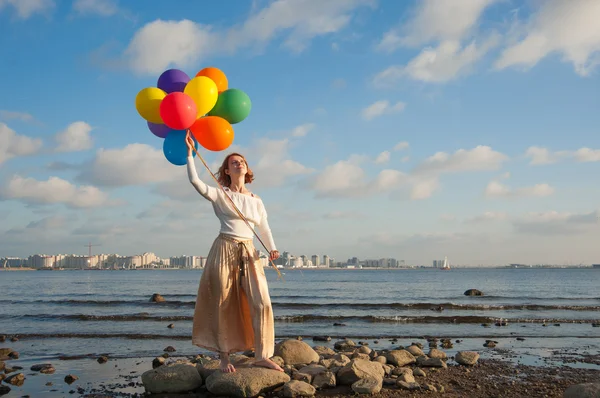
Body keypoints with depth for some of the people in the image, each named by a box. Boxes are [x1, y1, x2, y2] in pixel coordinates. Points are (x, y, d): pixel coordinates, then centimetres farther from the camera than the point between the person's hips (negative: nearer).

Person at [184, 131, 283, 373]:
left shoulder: (256, 200, 14)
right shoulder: (220, 195, 2)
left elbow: (264, 229, 11)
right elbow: (195, 181, -13)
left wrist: (272, 249, -7)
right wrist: (190, 154, -15)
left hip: (249, 253, 3)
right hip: (225, 250, -3)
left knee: (261, 303, -6)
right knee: (223, 305, 1)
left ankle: (262, 356, 1)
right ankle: (224, 356, 10)